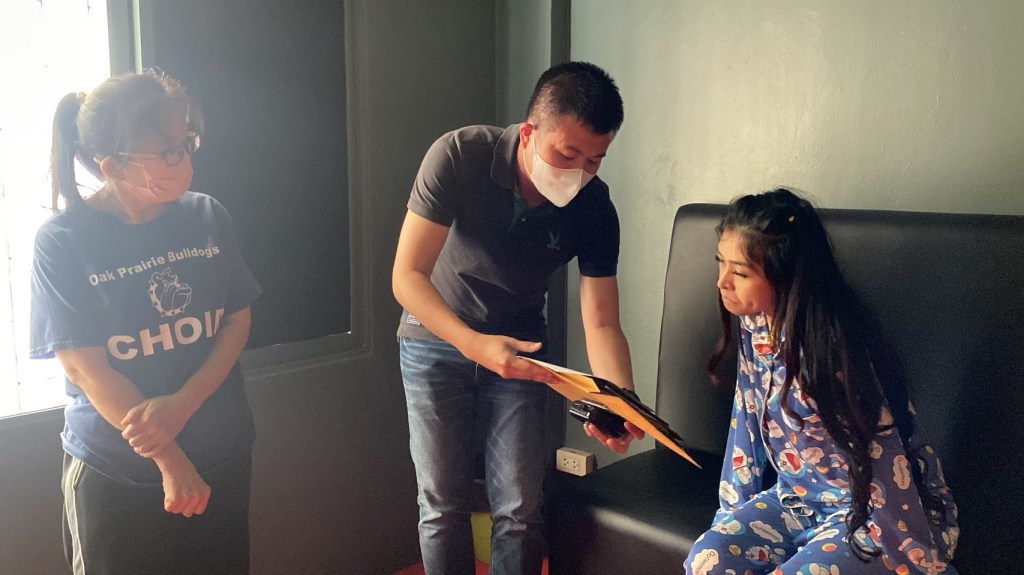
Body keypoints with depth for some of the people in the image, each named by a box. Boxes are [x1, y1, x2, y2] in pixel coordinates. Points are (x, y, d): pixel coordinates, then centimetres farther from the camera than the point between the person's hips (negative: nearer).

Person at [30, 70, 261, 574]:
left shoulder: (207, 217, -3)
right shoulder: (62, 241, -13)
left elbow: (238, 321, 0)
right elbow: (85, 367, -14)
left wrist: (181, 404, -16)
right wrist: (169, 460, -16)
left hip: (223, 457, 3)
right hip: (115, 472, -3)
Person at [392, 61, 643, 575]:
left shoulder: (594, 209, -16)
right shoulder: (458, 156, -25)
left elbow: (601, 323, -14)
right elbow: (407, 277, -26)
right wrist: (474, 343, -42)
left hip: (518, 348, 2)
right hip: (437, 338, -2)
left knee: (520, 509, 1)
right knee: (442, 507, 3)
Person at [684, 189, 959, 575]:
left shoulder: (831, 354, -29)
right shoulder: (754, 326, -6)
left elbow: (885, 472, -25)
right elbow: (747, 422, 5)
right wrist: (732, 510, 8)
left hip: (874, 512, -6)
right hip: (801, 497, 6)